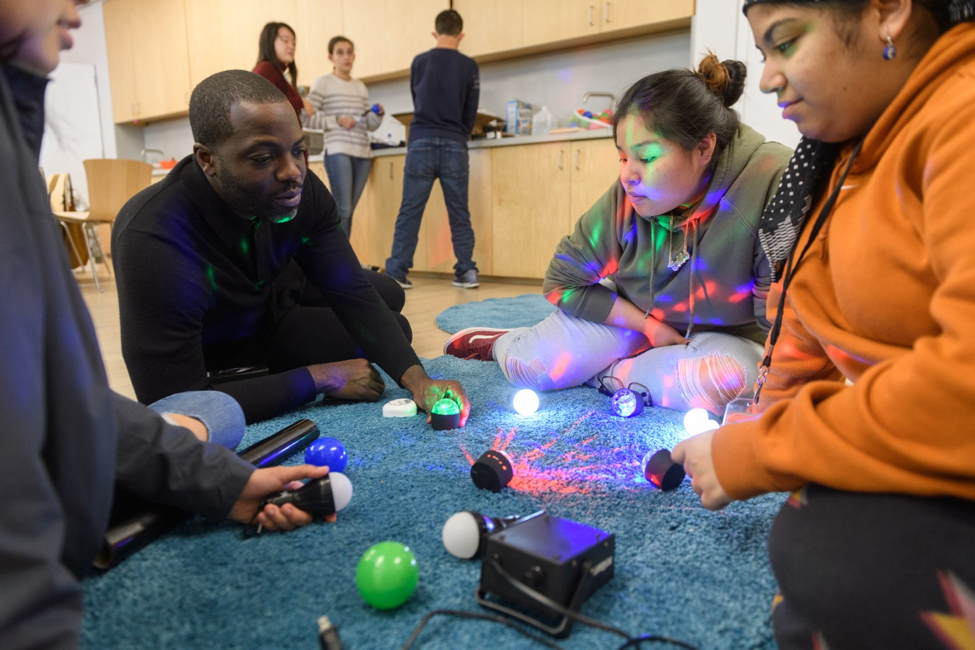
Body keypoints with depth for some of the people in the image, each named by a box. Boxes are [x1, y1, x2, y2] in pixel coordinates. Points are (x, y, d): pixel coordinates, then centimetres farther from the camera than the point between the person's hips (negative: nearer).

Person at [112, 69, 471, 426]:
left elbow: (353, 296, -20)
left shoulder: (302, 191, -26)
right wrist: (320, 377, -37)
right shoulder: (153, 239, -41)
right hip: (202, 368, -1)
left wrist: (416, 378, -38)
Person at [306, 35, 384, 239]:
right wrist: (337, 121, -12)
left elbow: (369, 125, 18)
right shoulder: (323, 83, 2)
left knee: (347, 212, 6)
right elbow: (307, 118, -3)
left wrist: (378, 114, -2)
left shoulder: (360, 86, 19)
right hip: (338, 152, -5)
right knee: (343, 211, -13)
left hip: (362, 154, 6)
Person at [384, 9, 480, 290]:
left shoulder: (419, 62, 9)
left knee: (409, 212, 1)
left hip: (421, 144, 0)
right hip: (455, 147, 0)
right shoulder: (469, 66, 5)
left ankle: (396, 273, -1)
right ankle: (466, 272, 6)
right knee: (459, 214, 7)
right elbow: (471, 113, 9)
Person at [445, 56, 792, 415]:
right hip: (630, 315, 2)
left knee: (725, 383, -35)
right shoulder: (625, 199, -21)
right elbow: (562, 282, -9)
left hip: (727, 335, -1)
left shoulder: (769, 183, -31)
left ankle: (601, 373, -10)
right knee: (530, 366, -13)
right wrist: (648, 325, -13)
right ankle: (502, 343, 23)